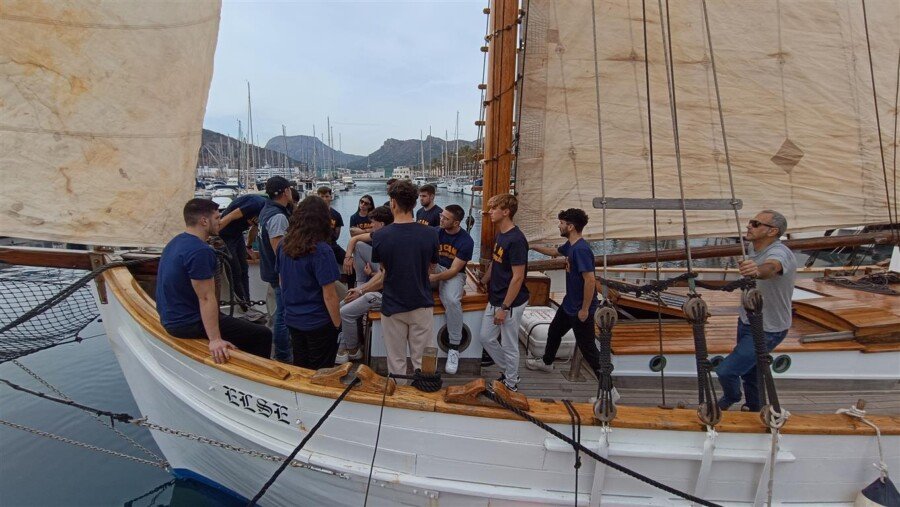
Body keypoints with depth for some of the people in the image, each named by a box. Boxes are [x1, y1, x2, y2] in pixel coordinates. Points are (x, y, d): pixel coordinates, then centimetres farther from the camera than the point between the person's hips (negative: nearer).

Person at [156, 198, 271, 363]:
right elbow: (206, 299, -27)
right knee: (262, 335, -11)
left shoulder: (176, 242, 8)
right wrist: (215, 340, -28)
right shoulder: (200, 251, -24)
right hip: (189, 324, -11)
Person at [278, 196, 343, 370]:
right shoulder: (321, 251, -23)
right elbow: (329, 296, -21)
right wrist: (337, 325, -8)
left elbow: (281, 281, 11)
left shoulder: (284, 245, -2)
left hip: (292, 319, 6)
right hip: (319, 323, -6)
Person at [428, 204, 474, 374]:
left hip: (454, 274, -4)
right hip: (436, 268, 4)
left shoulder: (466, 241, -13)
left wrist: (433, 278, -30)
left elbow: (454, 270, -16)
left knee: (452, 301, -35)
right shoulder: (436, 232, -1)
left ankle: (454, 348, -18)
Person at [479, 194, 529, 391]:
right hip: (494, 300, 9)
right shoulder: (499, 236, 6)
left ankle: (511, 385, 26)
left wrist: (504, 307, -20)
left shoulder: (516, 240, -22)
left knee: (509, 345, 6)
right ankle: (509, 372, 34)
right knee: (486, 338, 16)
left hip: (511, 303, -9)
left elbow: (518, 277, -22)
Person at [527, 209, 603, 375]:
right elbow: (554, 252, 26)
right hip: (569, 305, 10)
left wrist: (585, 309, -23)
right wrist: (533, 247, 27)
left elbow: (590, 280, -29)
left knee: (587, 347, 0)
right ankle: (546, 362, 48)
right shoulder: (570, 245, 3)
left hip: (580, 309, -10)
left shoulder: (581, 249, -27)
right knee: (554, 331, 26)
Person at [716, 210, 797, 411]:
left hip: (766, 331, -8)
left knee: (726, 371, -9)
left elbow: (771, 267, -53)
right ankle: (754, 408, 44)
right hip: (746, 321, 8)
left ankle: (731, 398, 23)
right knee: (749, 372, 21)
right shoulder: (752, 247, -2)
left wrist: (757, 270, -72)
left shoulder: (779, 253, -27)